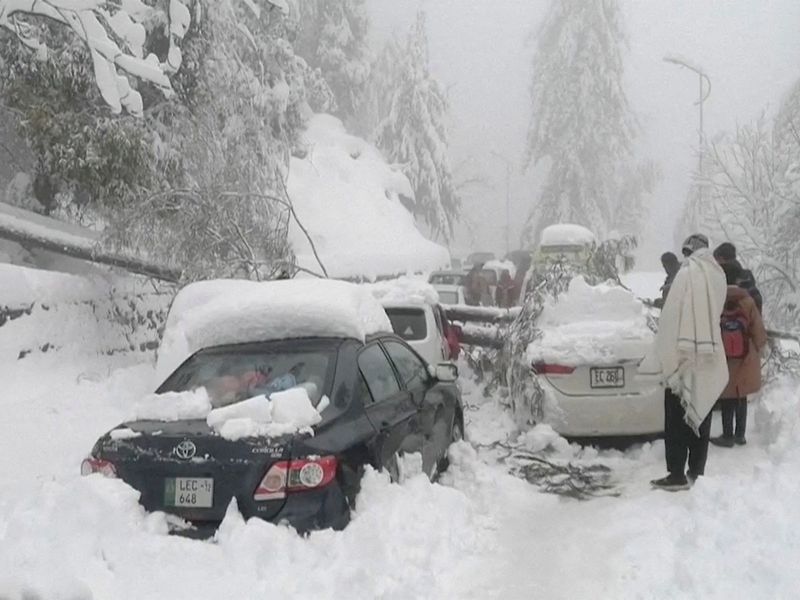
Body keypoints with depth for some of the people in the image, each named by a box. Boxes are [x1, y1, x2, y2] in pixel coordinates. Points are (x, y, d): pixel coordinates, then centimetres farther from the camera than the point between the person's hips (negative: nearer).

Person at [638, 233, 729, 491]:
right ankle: (696, 471, 19)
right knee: (700, 416, 13)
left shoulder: (687, 274, -14)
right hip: (709, 362, 7)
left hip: (684, 360, -6)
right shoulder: (718, 276, 5)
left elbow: (672, 318, -14)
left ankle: (677, 475, -1)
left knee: (677, 420, -1)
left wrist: (666, 359, -10)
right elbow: (716, 314, 9)